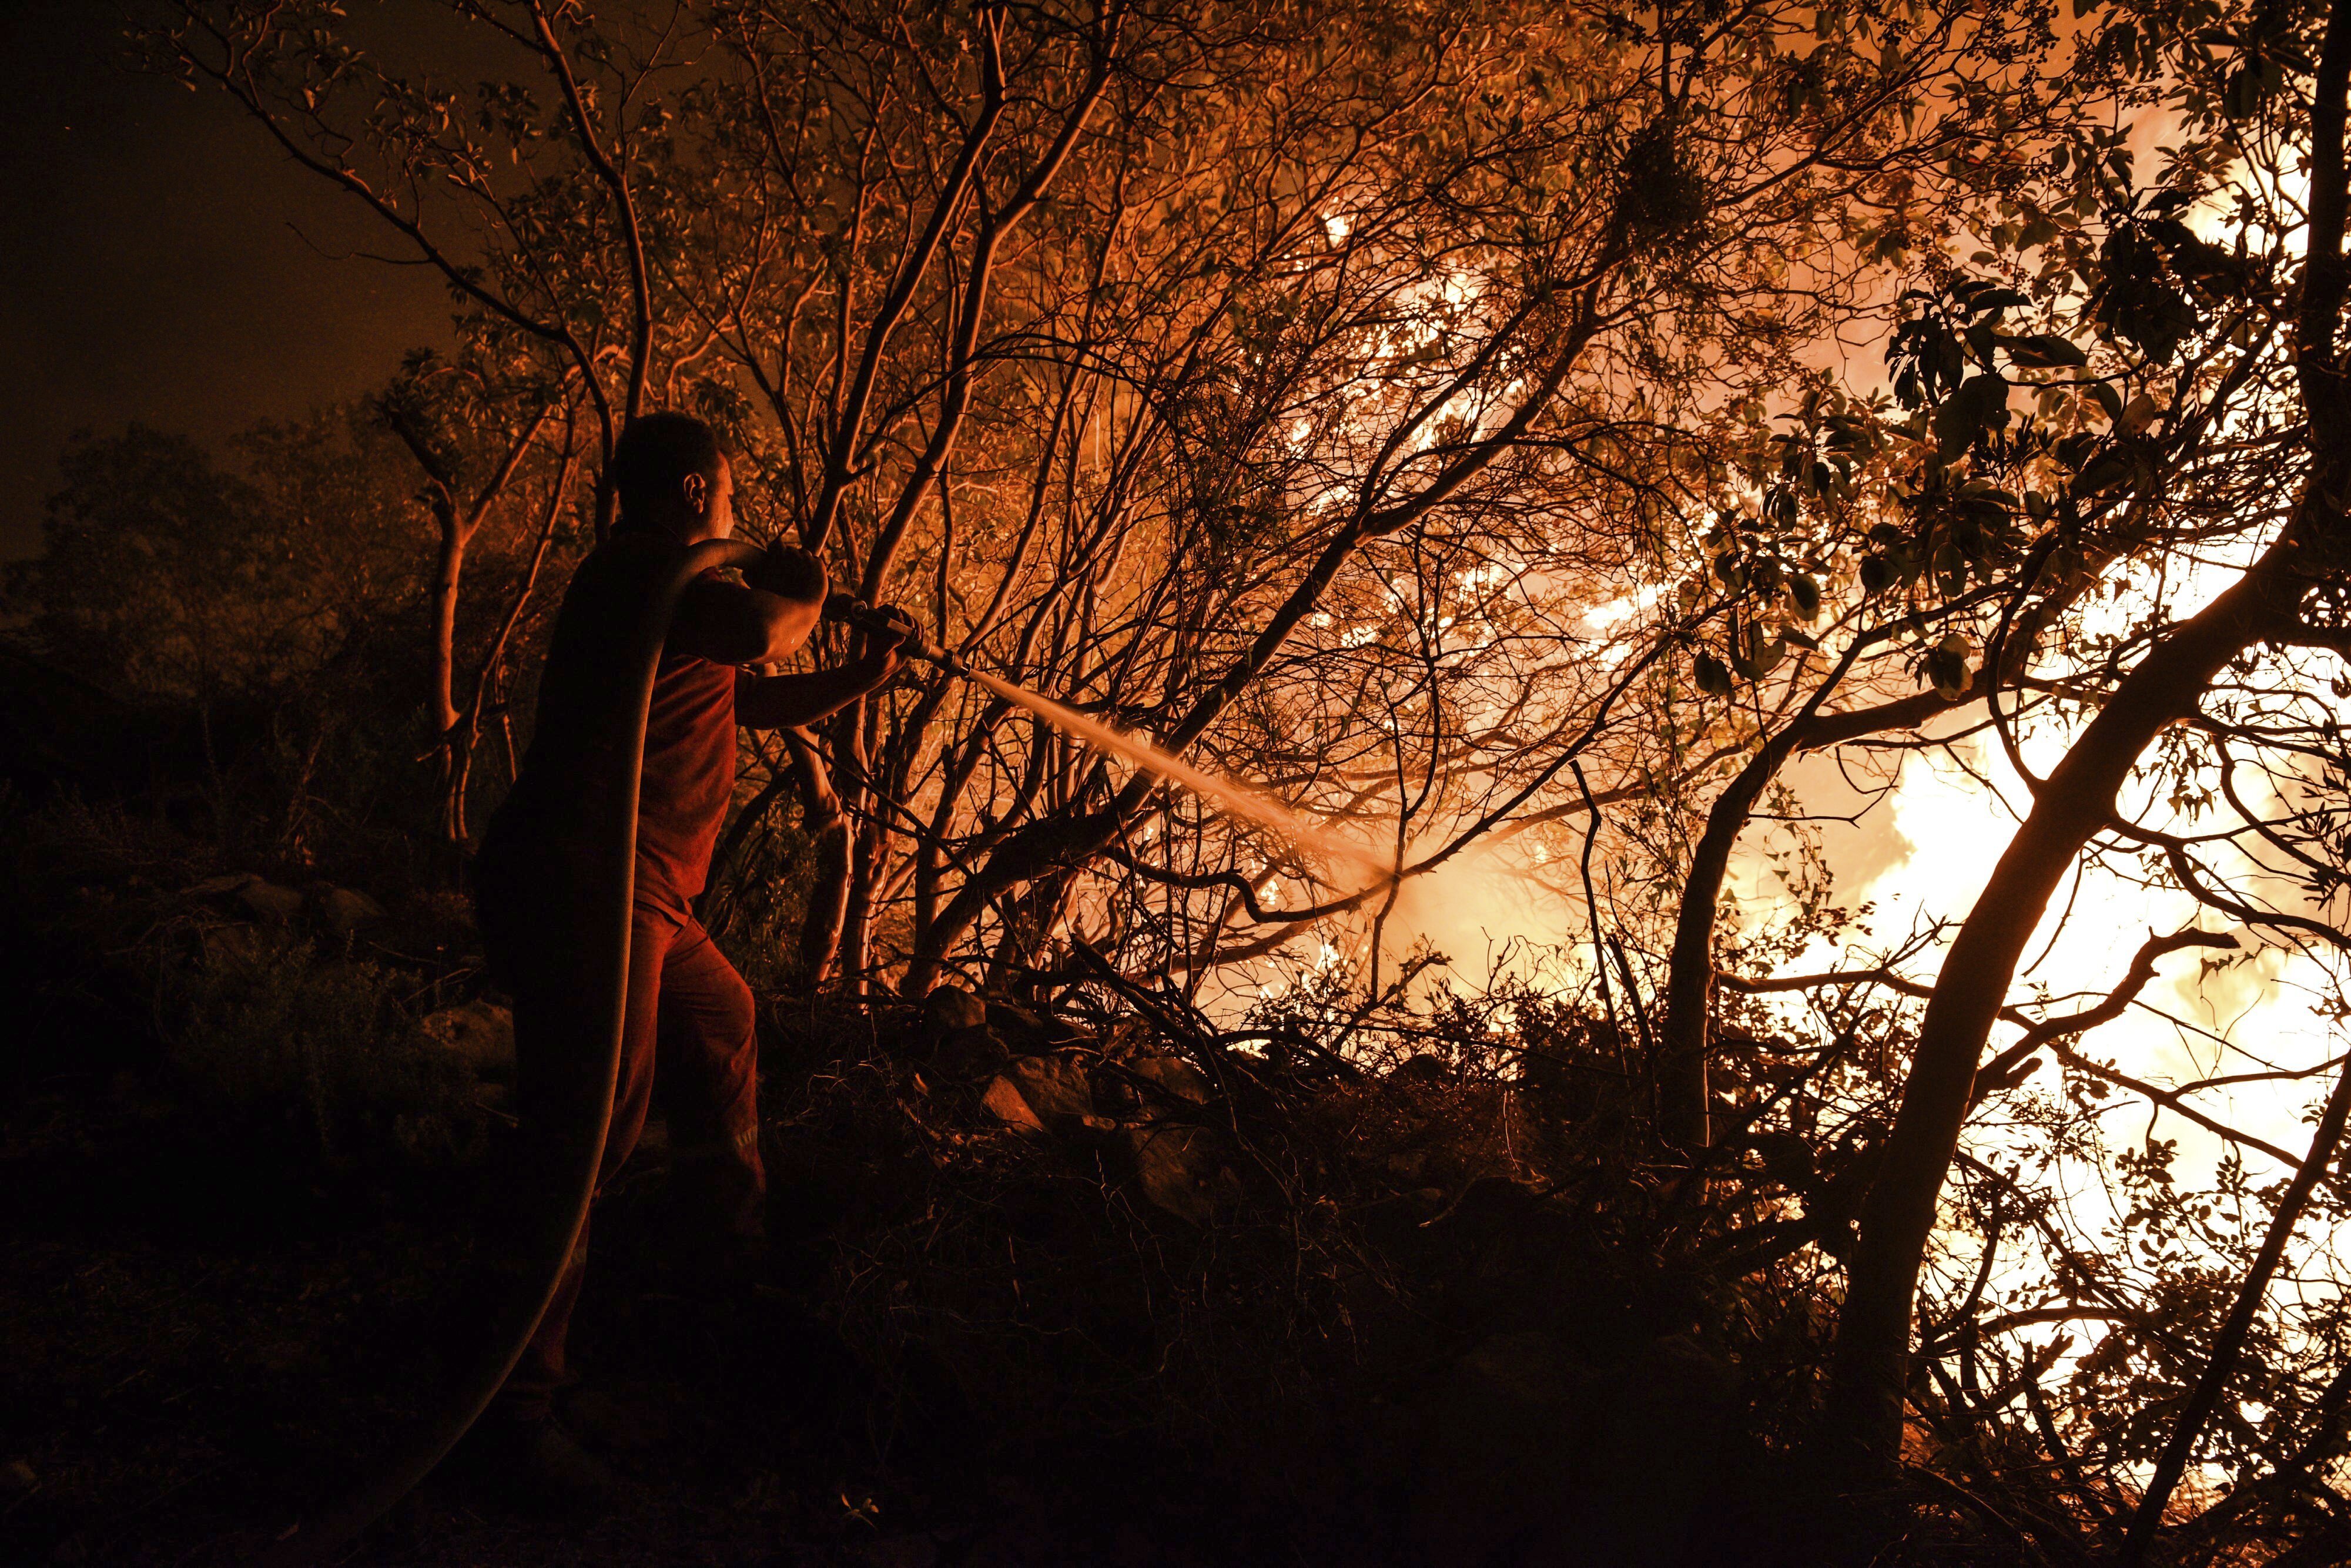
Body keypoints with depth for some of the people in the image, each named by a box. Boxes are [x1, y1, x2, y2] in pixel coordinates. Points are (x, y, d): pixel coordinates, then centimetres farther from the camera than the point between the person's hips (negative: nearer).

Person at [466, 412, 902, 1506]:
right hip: (584, 890, -11)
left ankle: (733, 1247, 51)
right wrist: (798, 594, -3)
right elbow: (753, 630, -26)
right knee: (587, 1131, -15)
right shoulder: (646, 565, -8)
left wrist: (858, 681, 31)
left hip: (639, 899, 12)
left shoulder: (664, 581, 26)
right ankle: (513, 1401, -11)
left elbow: (752, 700, 37)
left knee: (720, 1024, 30)